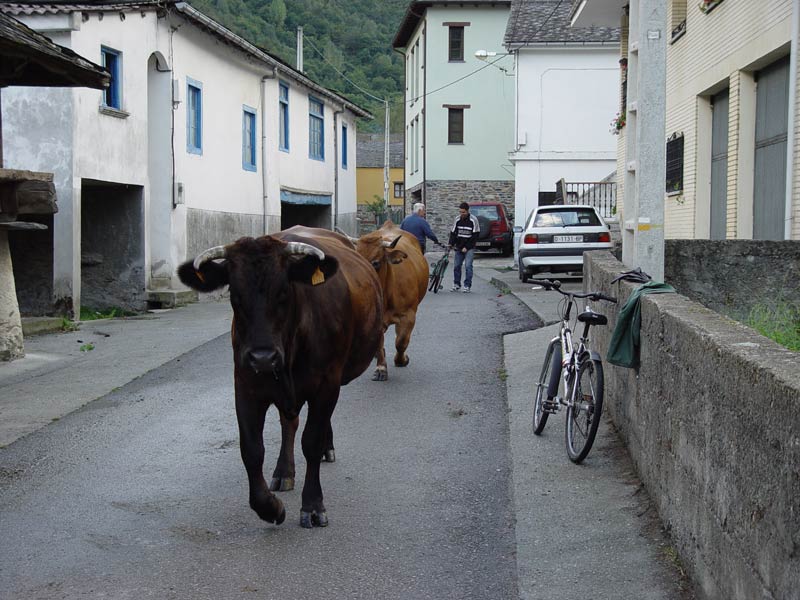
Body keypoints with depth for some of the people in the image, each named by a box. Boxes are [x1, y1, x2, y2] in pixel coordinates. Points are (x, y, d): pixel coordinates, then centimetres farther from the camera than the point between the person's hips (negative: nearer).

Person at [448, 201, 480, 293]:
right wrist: (451, 244, -5)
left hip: (469, 248, -4)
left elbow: (475, 236, -8)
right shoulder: (457, 220, 5)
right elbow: (453, 233, 11)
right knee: (456, 265, 5)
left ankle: (467, 286, -6)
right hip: (459, 248, 4)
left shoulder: (473, 220, -8)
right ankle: (456, 284, 19)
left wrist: (467, 247, -13)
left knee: (468, 266, -11)